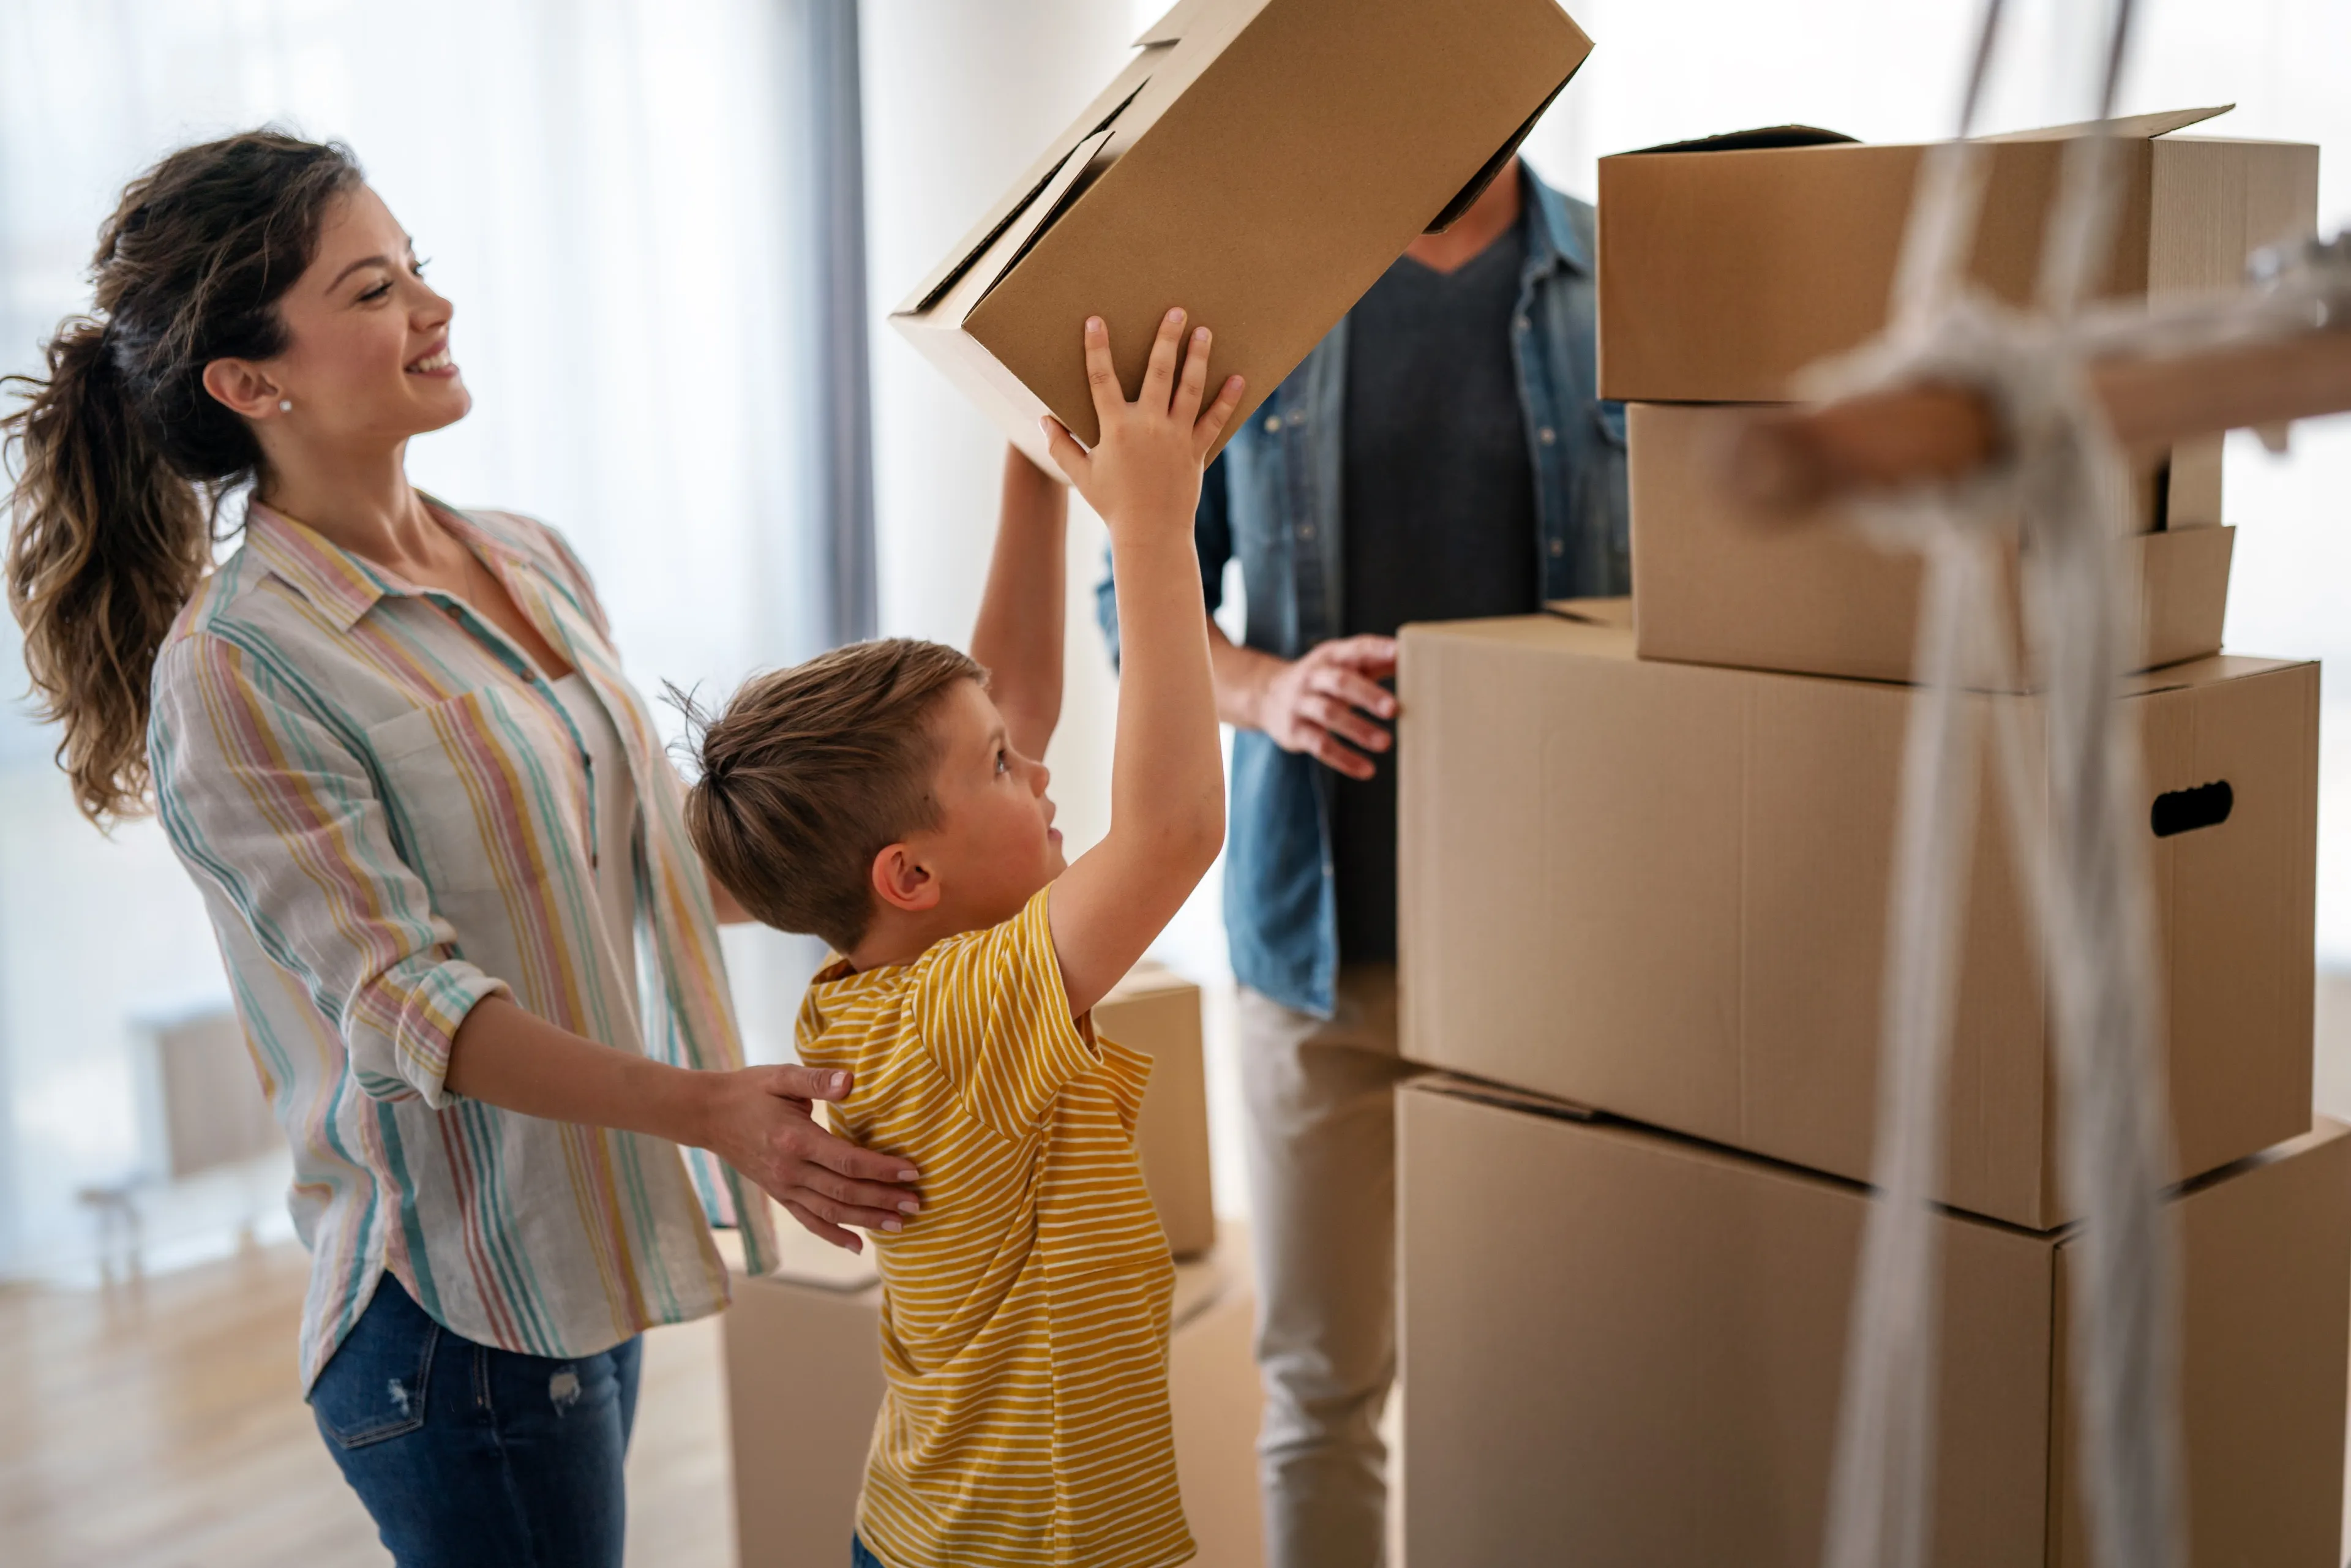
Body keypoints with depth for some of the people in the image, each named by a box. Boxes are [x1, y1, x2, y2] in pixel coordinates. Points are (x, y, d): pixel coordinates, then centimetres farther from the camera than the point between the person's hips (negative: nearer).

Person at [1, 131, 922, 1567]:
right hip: (465, 1313, -7)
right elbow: (401, 1001, -21)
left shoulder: (532, 563, 6)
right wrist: (703, 1108, -30)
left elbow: (652, 846, 14)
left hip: (590, 1251, 8)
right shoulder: (232, 675, -17)